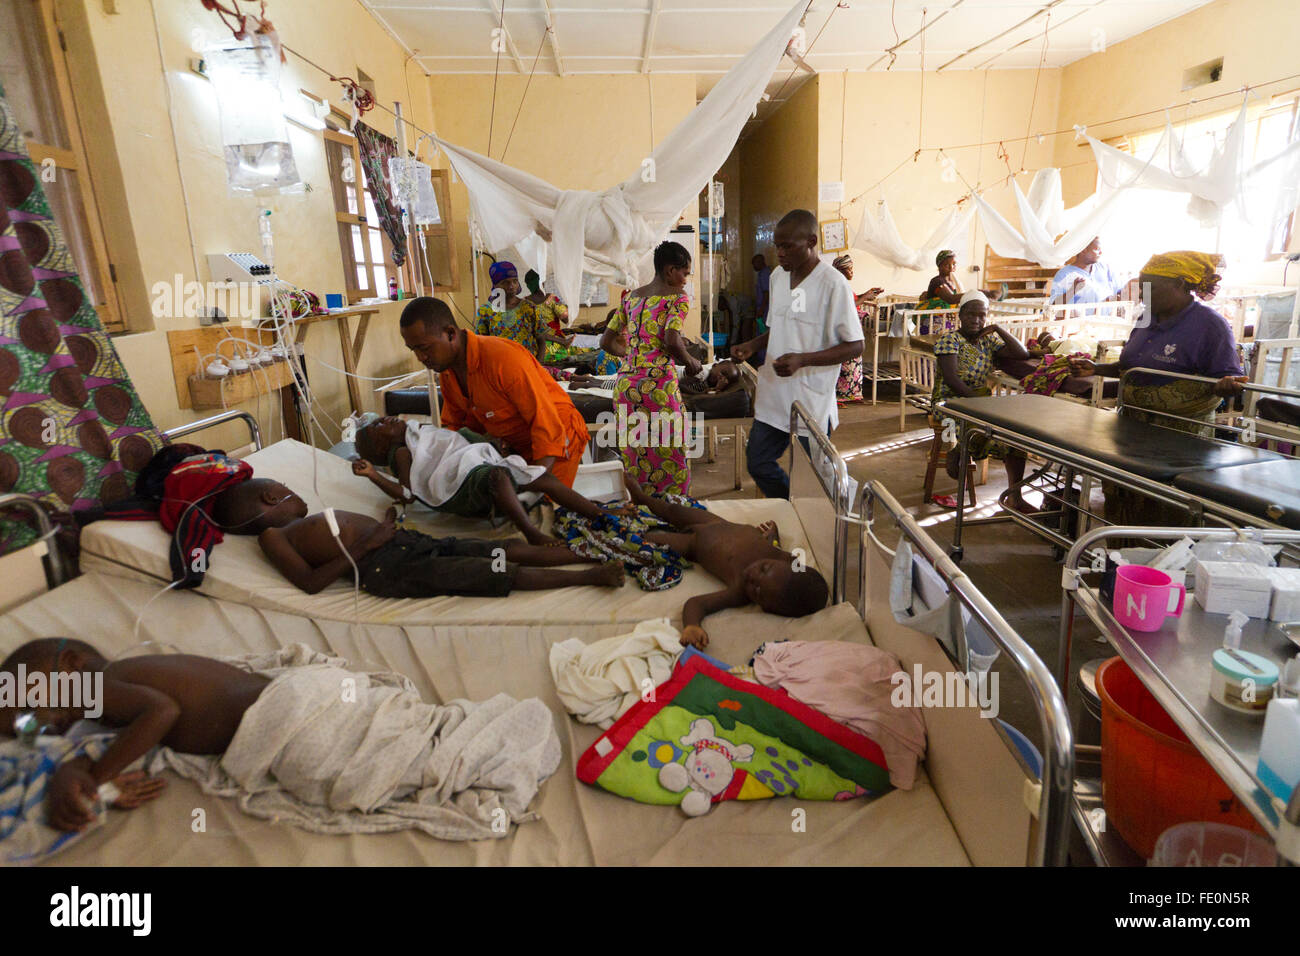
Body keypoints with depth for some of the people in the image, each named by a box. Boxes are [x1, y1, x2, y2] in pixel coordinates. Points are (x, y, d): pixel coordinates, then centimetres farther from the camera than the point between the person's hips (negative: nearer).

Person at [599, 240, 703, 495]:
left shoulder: (630, 297, 17)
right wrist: (690, 361, 1)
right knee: (670, 459, 3)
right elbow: (671, 341, -16)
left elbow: (606, 342, 17)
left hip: (625, 383, 7)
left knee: (635, 461, 13)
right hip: (658, 383, -6)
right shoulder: (677, 298, -1)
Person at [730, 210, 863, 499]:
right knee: (758, 463, 13)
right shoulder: (778, 277, 8)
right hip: (774, 396, 7)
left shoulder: (833, 284, -14)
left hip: (812, 401, -7)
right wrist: (751, 345, 1)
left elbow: (855, 345, -13)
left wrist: (803, 360, -25)